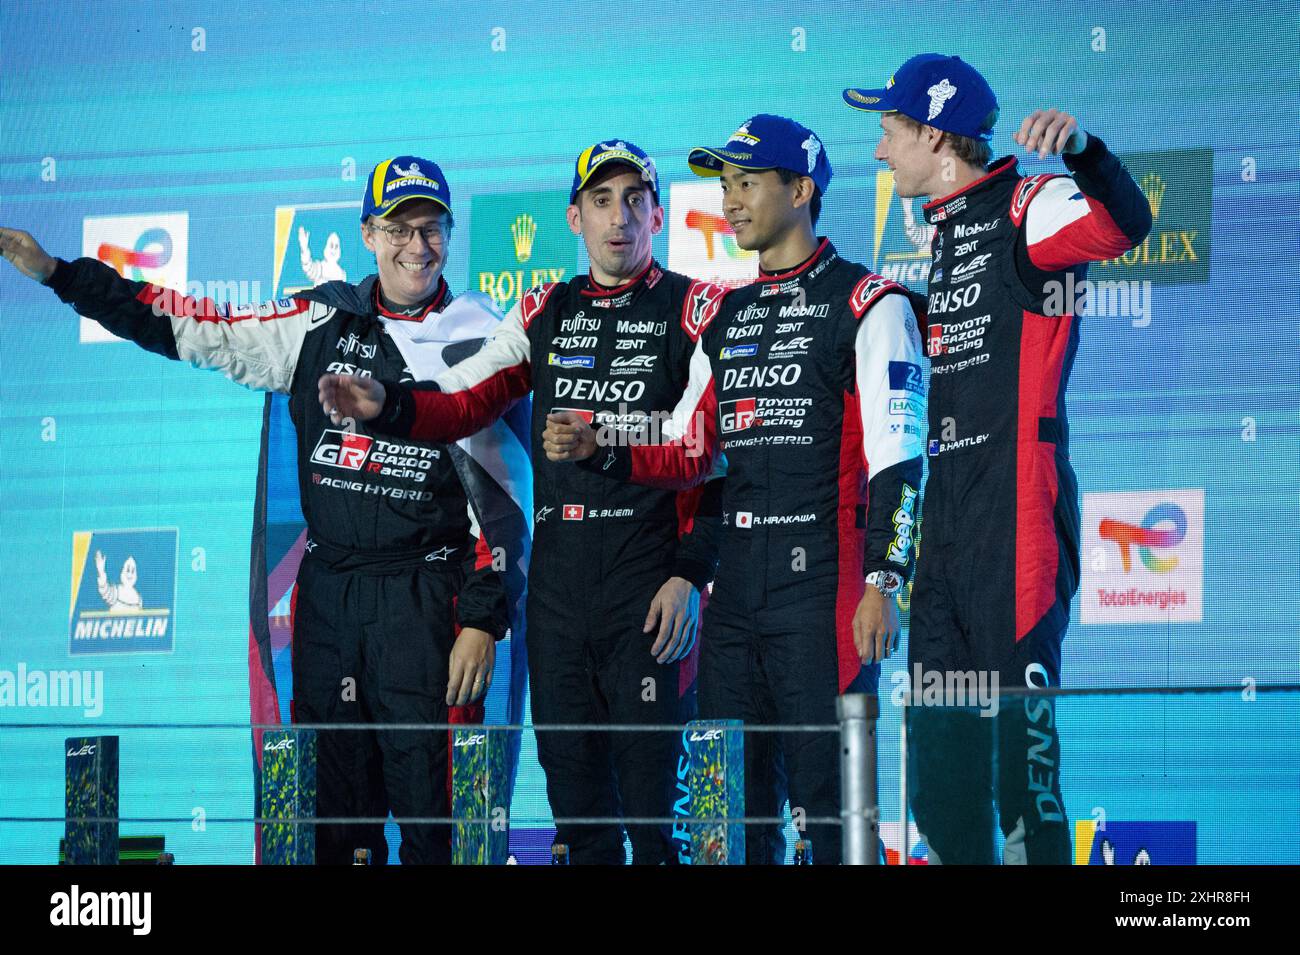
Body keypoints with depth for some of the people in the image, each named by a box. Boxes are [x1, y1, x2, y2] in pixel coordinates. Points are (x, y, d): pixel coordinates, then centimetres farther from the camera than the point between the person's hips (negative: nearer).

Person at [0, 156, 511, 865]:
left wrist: (483, 619, -10)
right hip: (327, 588, 4)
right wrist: (59, 273, 9)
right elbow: (196, 330, 11)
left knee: (432, 806, -8)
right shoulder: (320, 326, 8)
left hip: (427, 596, -4)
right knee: (331, 804, 7)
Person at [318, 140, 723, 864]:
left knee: (648, 777, -8)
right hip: (557, 578, 5)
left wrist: (691, 574, -13)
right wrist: (386, 405, -12)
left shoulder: (695, 310, 1)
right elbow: (463, 404, 8)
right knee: (570, 775, 7)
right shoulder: (545, 313, 16)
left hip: (650, 576, -5)